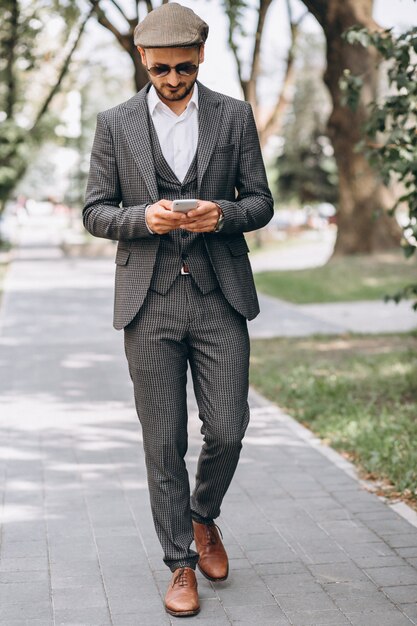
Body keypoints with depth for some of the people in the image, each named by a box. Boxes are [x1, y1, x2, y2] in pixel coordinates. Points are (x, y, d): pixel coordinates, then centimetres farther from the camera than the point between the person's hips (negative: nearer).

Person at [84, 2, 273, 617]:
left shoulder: (234, 116, 7)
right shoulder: (115, 123, 6)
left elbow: (261, 202, 8)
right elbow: (94, 212, 6)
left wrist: (224, 213, -13)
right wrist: (143, 218, -14)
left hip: (220, 296, 1)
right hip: (150, 301, 0)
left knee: (227, 431, -1)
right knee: (163, 443, 3)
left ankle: (203, 516, 30)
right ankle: (182, 562, 16)